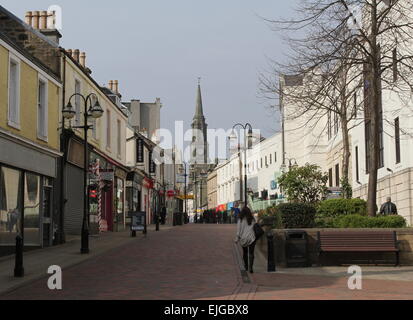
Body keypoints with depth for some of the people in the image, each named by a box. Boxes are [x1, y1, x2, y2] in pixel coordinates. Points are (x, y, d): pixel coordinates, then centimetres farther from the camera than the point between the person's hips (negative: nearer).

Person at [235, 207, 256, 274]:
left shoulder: (240, 219, -2)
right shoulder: (252, 219, 4)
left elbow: (239, 229, -4)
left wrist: (237, 239, -1)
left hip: (243, 238, 0)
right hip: (251, 238, 0)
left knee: (245, 253, 18)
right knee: (251, 253, -2)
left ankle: (246, 266, 30)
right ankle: (251, 267, -15)